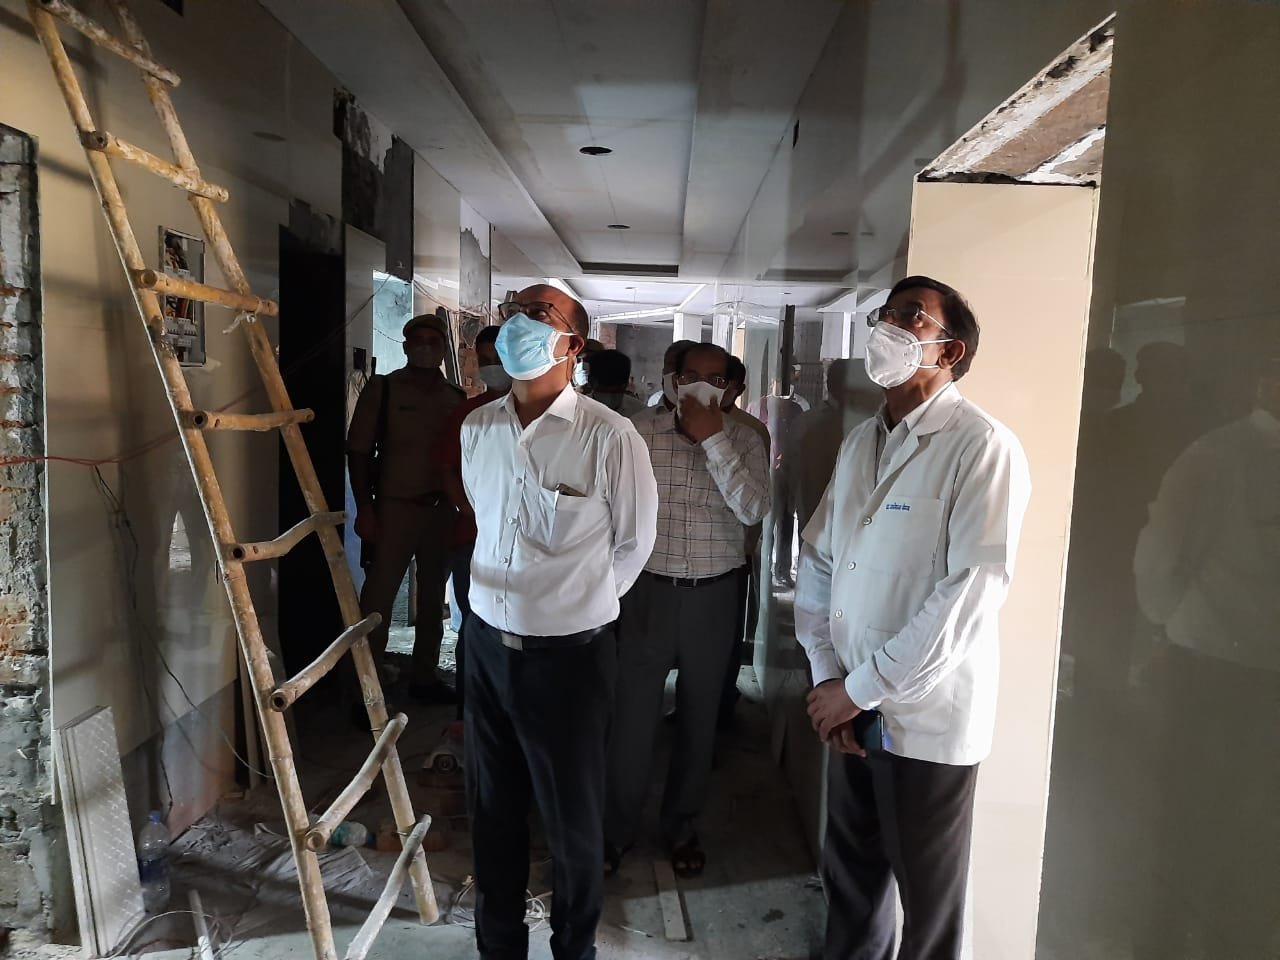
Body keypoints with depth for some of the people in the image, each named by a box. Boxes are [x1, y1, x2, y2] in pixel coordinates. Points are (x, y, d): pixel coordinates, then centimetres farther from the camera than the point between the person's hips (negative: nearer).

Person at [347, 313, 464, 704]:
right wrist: (365, 509, -9)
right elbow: (359, 451, -3)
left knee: (433, 598, 12)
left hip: (442, 509, 4)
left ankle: (424, 676, 25)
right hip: (395, 507, -4)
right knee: (378, 598, -5)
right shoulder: (382, 389, 0)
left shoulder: (455, 398, 10)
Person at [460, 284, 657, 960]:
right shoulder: (477, 428, 2)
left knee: (572, 816, 12)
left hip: (569, 653, -5)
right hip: (486, 642, 5)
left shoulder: (611, 439, -16)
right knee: (492, 805, 19)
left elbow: (633, 543, -2)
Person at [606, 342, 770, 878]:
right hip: (649, 591, -1)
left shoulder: (743, 443, 0)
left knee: (699, 718, 14)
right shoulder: (641, 434, -3)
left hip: (713, 597, 1)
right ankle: (616, 829, 25)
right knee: (632, 716, 4)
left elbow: (754, 510, -16)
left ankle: (682, 828, 34)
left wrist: (713, 440, -18)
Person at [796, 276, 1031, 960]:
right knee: (849, 876, 20)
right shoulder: (859, 443, 9)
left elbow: (974, 590, -20)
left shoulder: (983, 447, -13)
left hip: (927, 720, -6)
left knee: (927, 900, 14)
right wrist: (826, 675, -3)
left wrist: (861, 687, -16)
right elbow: (817, 560, 8)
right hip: (849, 706, 6)